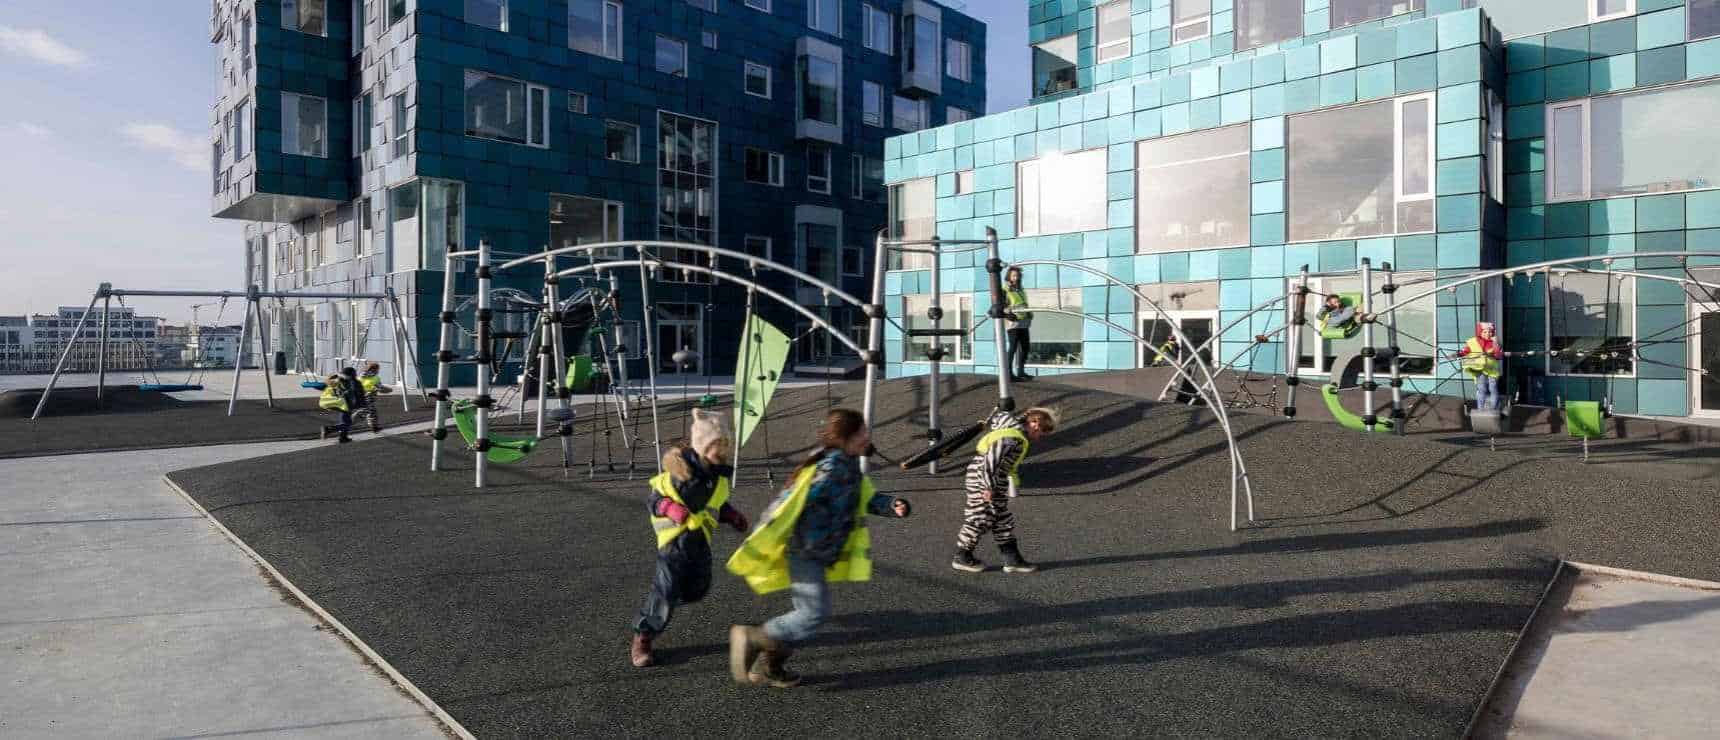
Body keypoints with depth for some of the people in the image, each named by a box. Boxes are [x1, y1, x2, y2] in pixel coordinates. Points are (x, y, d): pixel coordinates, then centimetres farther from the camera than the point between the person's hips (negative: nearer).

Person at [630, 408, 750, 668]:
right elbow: (655, 500, -9)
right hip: (675, 535, -6)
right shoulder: (680, 468, -17)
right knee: (666, 588, -10)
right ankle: (642, 638, 9)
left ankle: (657, 604, 40)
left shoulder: (720, 474, 2)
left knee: (698, 588, 12)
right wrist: (670, 508, -28)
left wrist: (732, 515, 4)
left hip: (701, 537, 6)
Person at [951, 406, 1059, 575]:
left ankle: (1012, 559, 18)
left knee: (1003, 520, 12)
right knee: (979, 520, 0)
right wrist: (989, 487, -25)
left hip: (993, 484, 10)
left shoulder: (1016, 434, 8)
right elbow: (990, 460, -29)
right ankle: (961, 557, 14)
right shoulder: (1012, 439, -23)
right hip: (981, 481, -10)